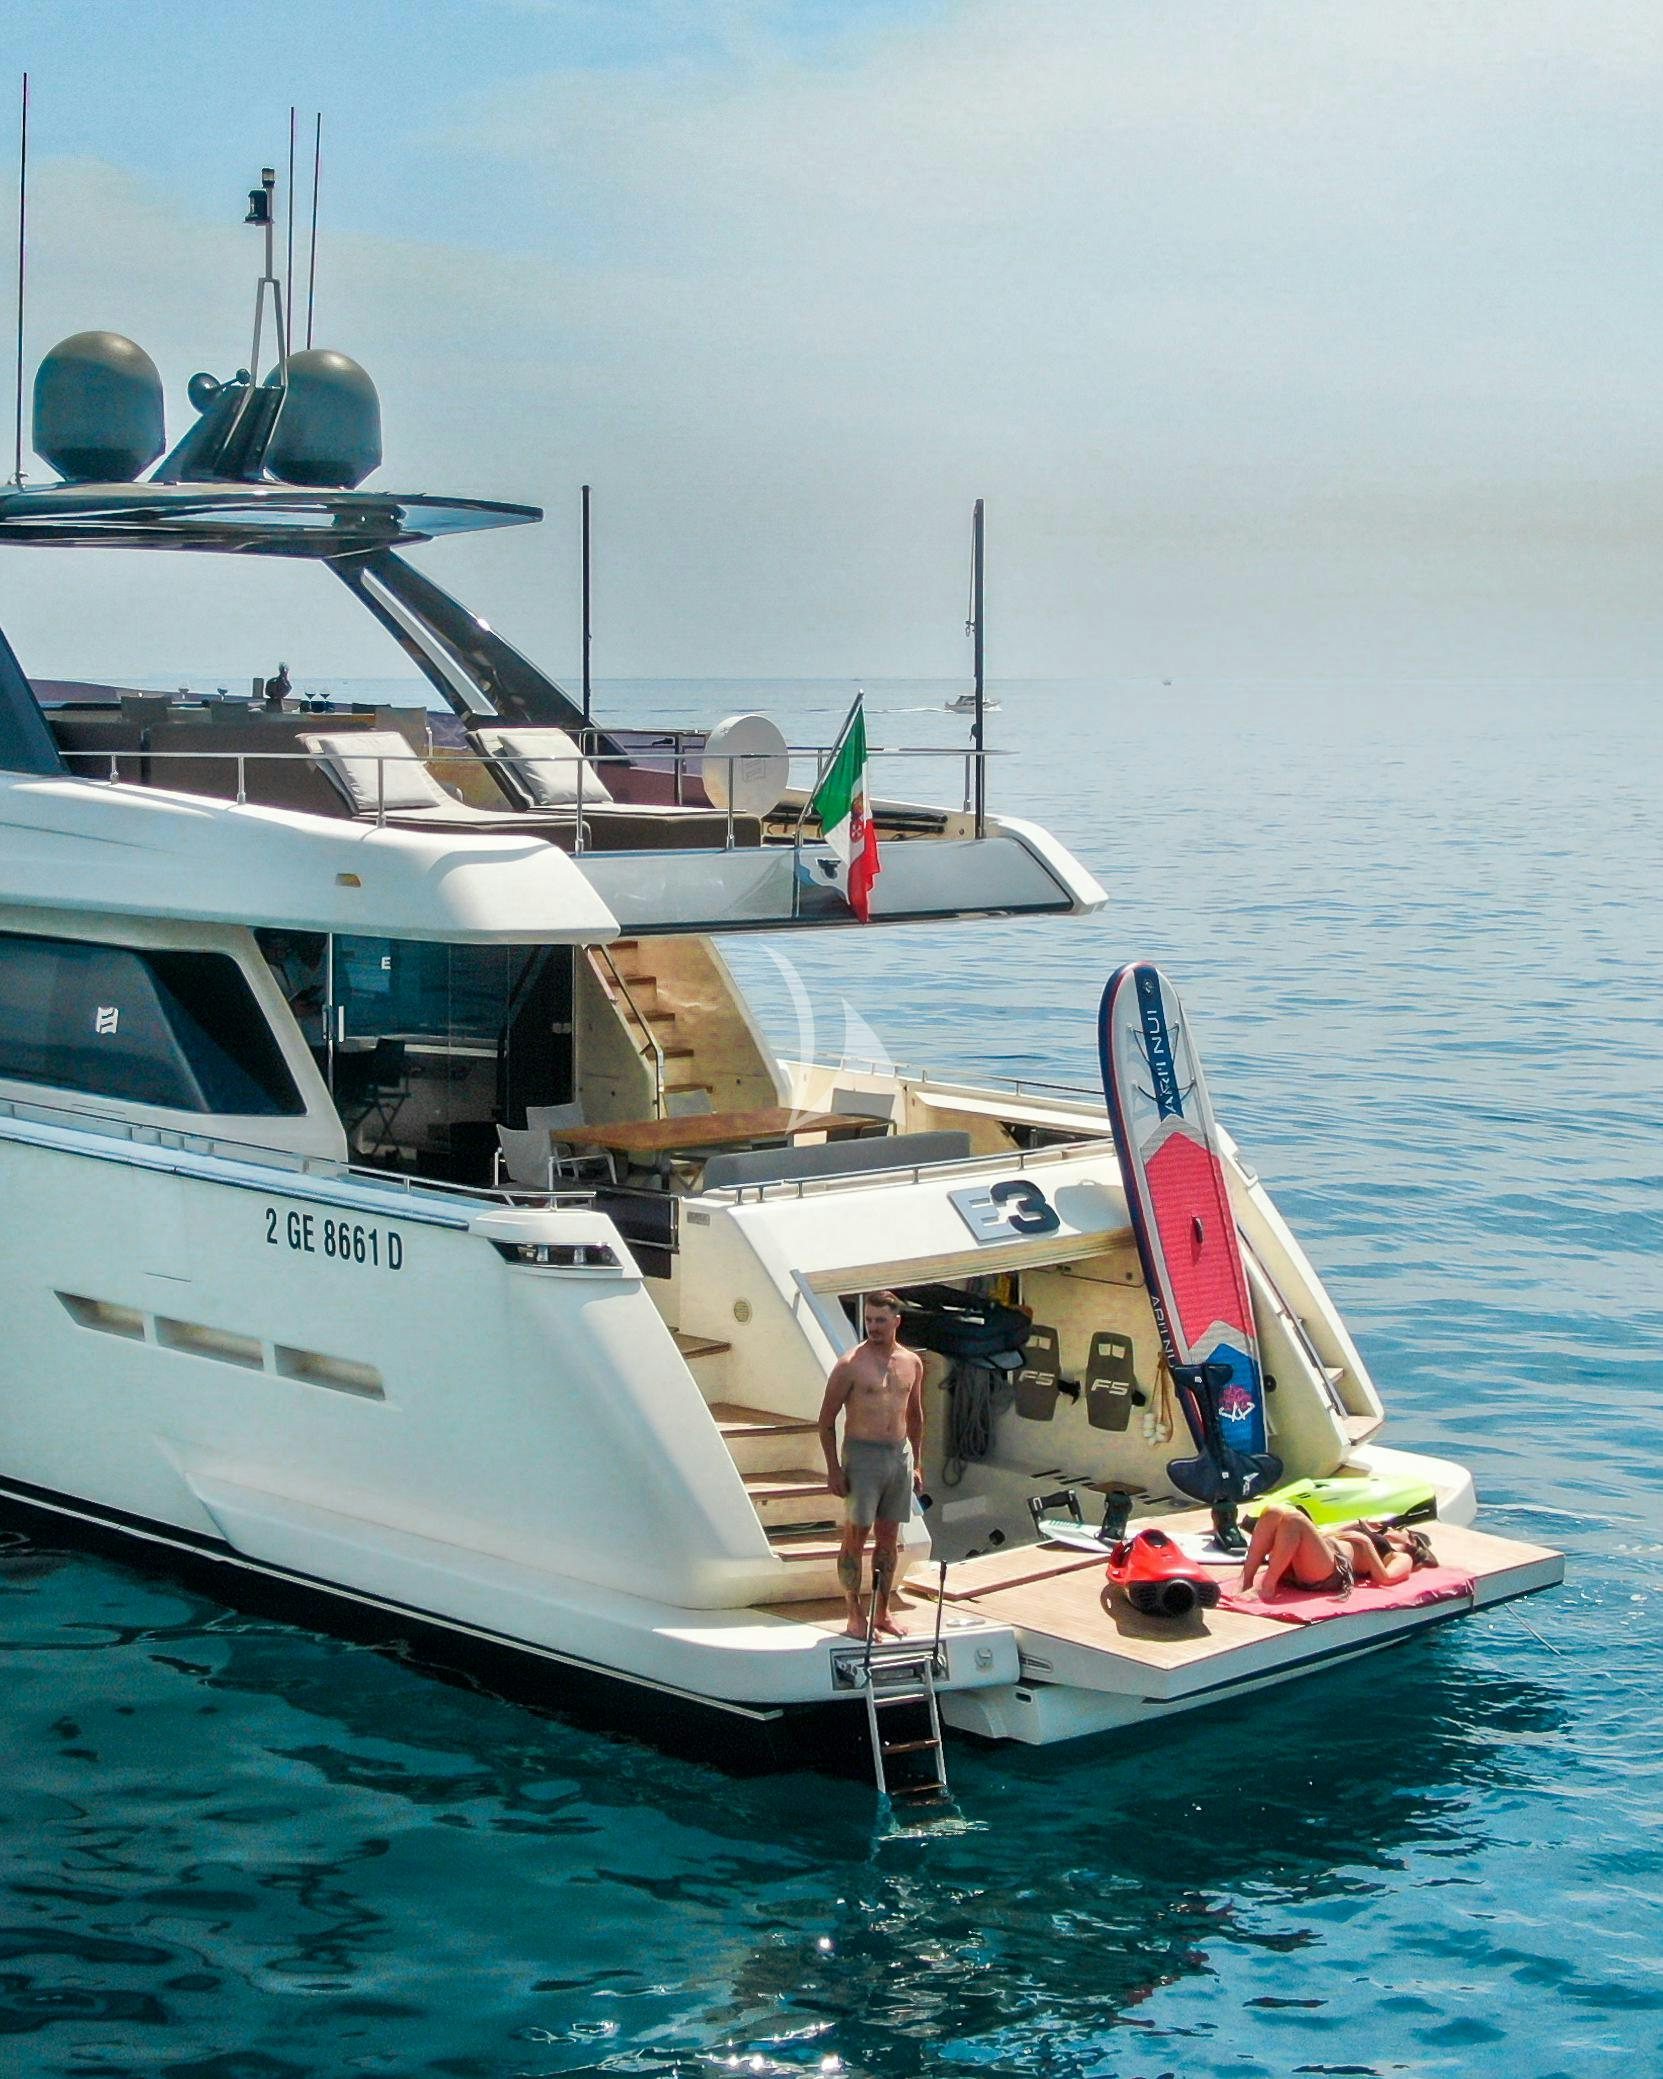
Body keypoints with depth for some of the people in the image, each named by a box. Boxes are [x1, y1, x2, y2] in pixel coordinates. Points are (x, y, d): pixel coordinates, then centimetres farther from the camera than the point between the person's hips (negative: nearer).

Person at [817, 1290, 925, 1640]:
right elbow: (827, 1418, -5)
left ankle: (882, 1612, 18)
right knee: (856, 1536, -2)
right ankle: (854, 1615, 3)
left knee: (888, 1537, 10)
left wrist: (917, 1463, 15)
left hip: (900, 1455, 5)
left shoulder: (912, 1363, 8)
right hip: (863, 1454, -5)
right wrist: (833, 1469, -9)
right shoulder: (850, 1365, -8)